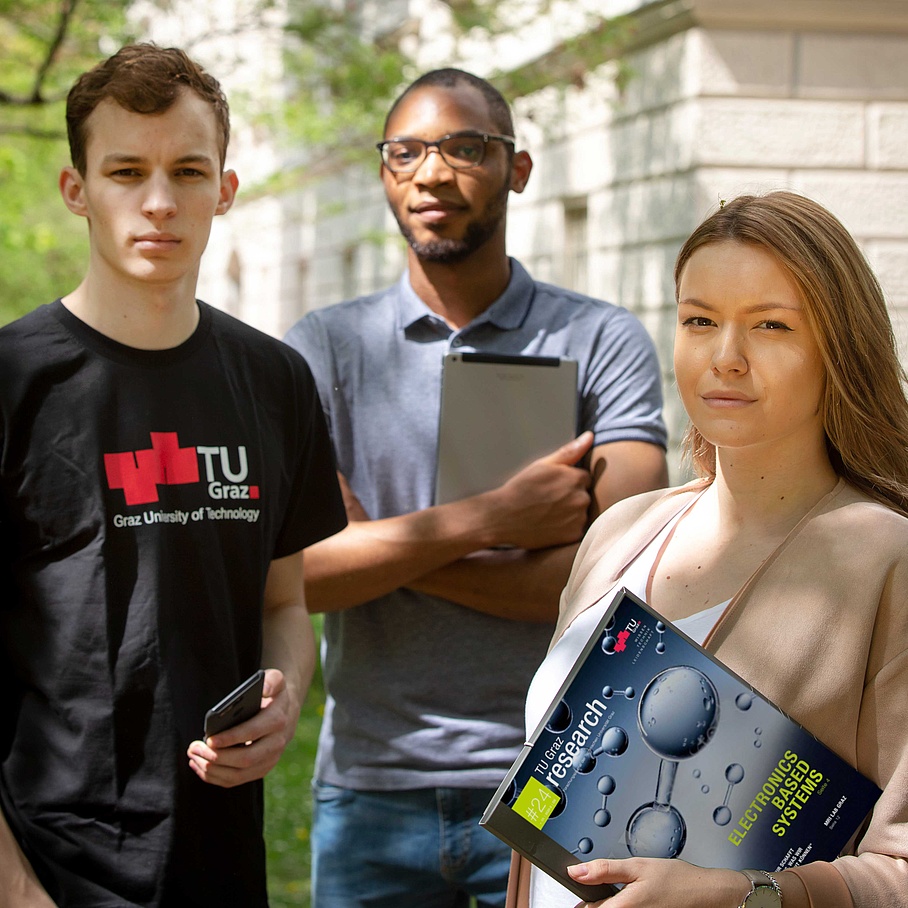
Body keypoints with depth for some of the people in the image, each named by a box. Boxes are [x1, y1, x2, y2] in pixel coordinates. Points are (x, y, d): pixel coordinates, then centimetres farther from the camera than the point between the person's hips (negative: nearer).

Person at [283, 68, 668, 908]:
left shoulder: (603, 342, 0)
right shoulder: (326, 349, 3)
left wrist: (377, 548, -11)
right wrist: (490, 521, -16)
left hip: (555, 783, -1)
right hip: (373, 793, 1)